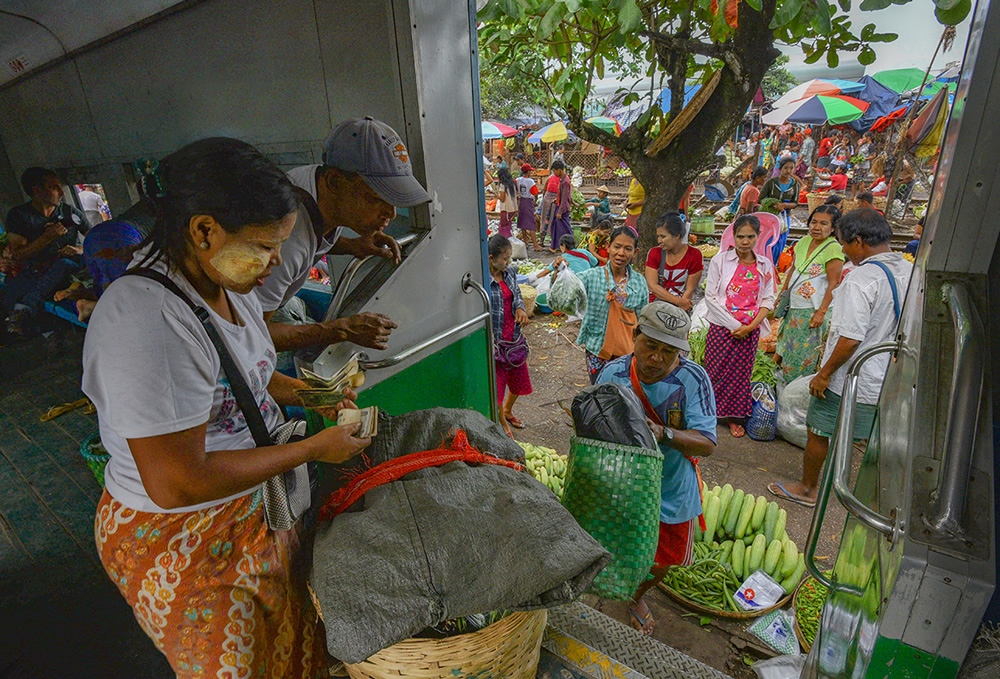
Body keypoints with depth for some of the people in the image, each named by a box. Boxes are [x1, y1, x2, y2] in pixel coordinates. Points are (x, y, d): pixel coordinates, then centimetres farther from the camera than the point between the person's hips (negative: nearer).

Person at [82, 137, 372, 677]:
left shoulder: (230, 284, -2)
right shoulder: (143, 319, -31)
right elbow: (174, 483, -31)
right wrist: (314, 448, -23)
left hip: (257, 506, 8)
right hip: (181, 542, -7)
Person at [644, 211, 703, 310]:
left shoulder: (694, 255, 0)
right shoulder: (654, 253, 4)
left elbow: (690, 290, -1)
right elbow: (652, 286, -5)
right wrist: (679, 302, -14)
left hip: (681, 306, -1)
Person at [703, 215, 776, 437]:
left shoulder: (765, 265, 5)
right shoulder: (720, 260, -3)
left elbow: (768, 300, 6)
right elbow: (711, 296, -6)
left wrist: (750, 326, -9)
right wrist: (733, 325, -12)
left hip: (750, 331, 2)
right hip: (721, 327, -2)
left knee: (741, 373, 7)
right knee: (716, 370, 0)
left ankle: (735, 418, 22)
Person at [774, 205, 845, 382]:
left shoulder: (833, 249, -16)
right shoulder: (804, 242, 5)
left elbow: (833, 284, -17)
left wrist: (821, 312, -20)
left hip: (813, 310, -7)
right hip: (794, 306, 7)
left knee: (803, 355, 3)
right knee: (786, 350, 16)